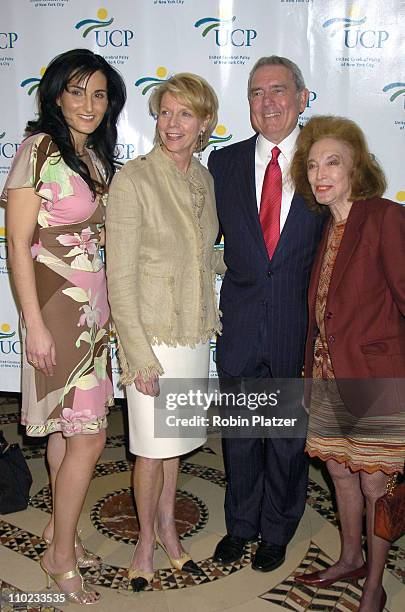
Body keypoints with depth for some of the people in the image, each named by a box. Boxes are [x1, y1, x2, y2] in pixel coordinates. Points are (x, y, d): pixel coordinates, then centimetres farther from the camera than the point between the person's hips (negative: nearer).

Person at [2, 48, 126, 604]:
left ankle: (59, 528, 32)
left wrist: (107, 308, 15)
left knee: (67, 426, 16)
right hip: (56, 306, -7)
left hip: (93, 305, 7)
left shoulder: (97, 156, 12)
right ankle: (61, 554, 16)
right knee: (88, 437, -4)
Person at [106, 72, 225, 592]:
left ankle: (167, 529, 38)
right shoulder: (133, 179, -14)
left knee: (175, 438, 18)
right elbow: (120, 276, -16)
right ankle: (146, 540, 30)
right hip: (151, 333, -5)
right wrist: (140, 355, -18)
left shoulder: (203, 180, 5)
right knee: (153, 443, 7)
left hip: (194, 332, 6)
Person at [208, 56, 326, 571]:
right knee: (240, 434, 16)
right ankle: (240, 525, 39)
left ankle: (277, 532, 37)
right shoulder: (224, 163, 4)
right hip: (241, 327, 2)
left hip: (299, 327, -1)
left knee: (289, 436, 14)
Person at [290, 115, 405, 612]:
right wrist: (315, 368, 7)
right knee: (340, 471, 19)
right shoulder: (329, 229, 8)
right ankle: (350, 559, 42)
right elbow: (323, 307, 9)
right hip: (330, 376, 7)